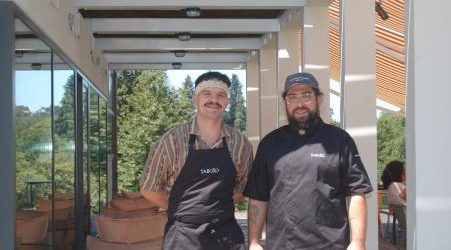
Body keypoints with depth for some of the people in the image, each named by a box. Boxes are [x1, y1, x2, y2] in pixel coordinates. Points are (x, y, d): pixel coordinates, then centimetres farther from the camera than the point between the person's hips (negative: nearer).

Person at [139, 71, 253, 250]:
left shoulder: (241, 144, 0)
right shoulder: (171, 141, -7)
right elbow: (149, 190, 1)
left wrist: (217, 209, 4)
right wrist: (183, 211, 5)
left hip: (227, 234, 2)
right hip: (182, 235, -2)